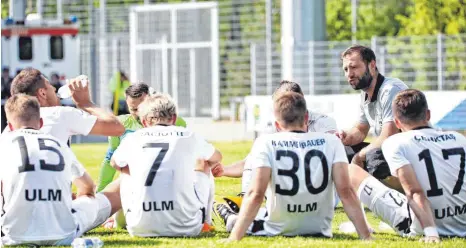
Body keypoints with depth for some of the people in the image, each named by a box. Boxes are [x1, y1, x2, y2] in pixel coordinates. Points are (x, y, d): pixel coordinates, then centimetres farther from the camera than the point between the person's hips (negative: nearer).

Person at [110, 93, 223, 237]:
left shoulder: (133, 138, 10)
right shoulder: (188, 136, 9)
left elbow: (115, 163, 35)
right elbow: (216, 158, 33)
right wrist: (204, 166, 56)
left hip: (141, 228, 1)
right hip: (185, 227, -1)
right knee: (203, 167, 27)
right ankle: (204, 223, 32)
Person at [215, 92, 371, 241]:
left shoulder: (266, 143, -12)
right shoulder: (331, 142, -6)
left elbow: (256, 194, -21)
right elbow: (345, 191, -13)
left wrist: (233, 239, -23)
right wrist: (366, 237, -13)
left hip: (276, 231, -3)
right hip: (318, 231, 3)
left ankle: (233, 220, 57)